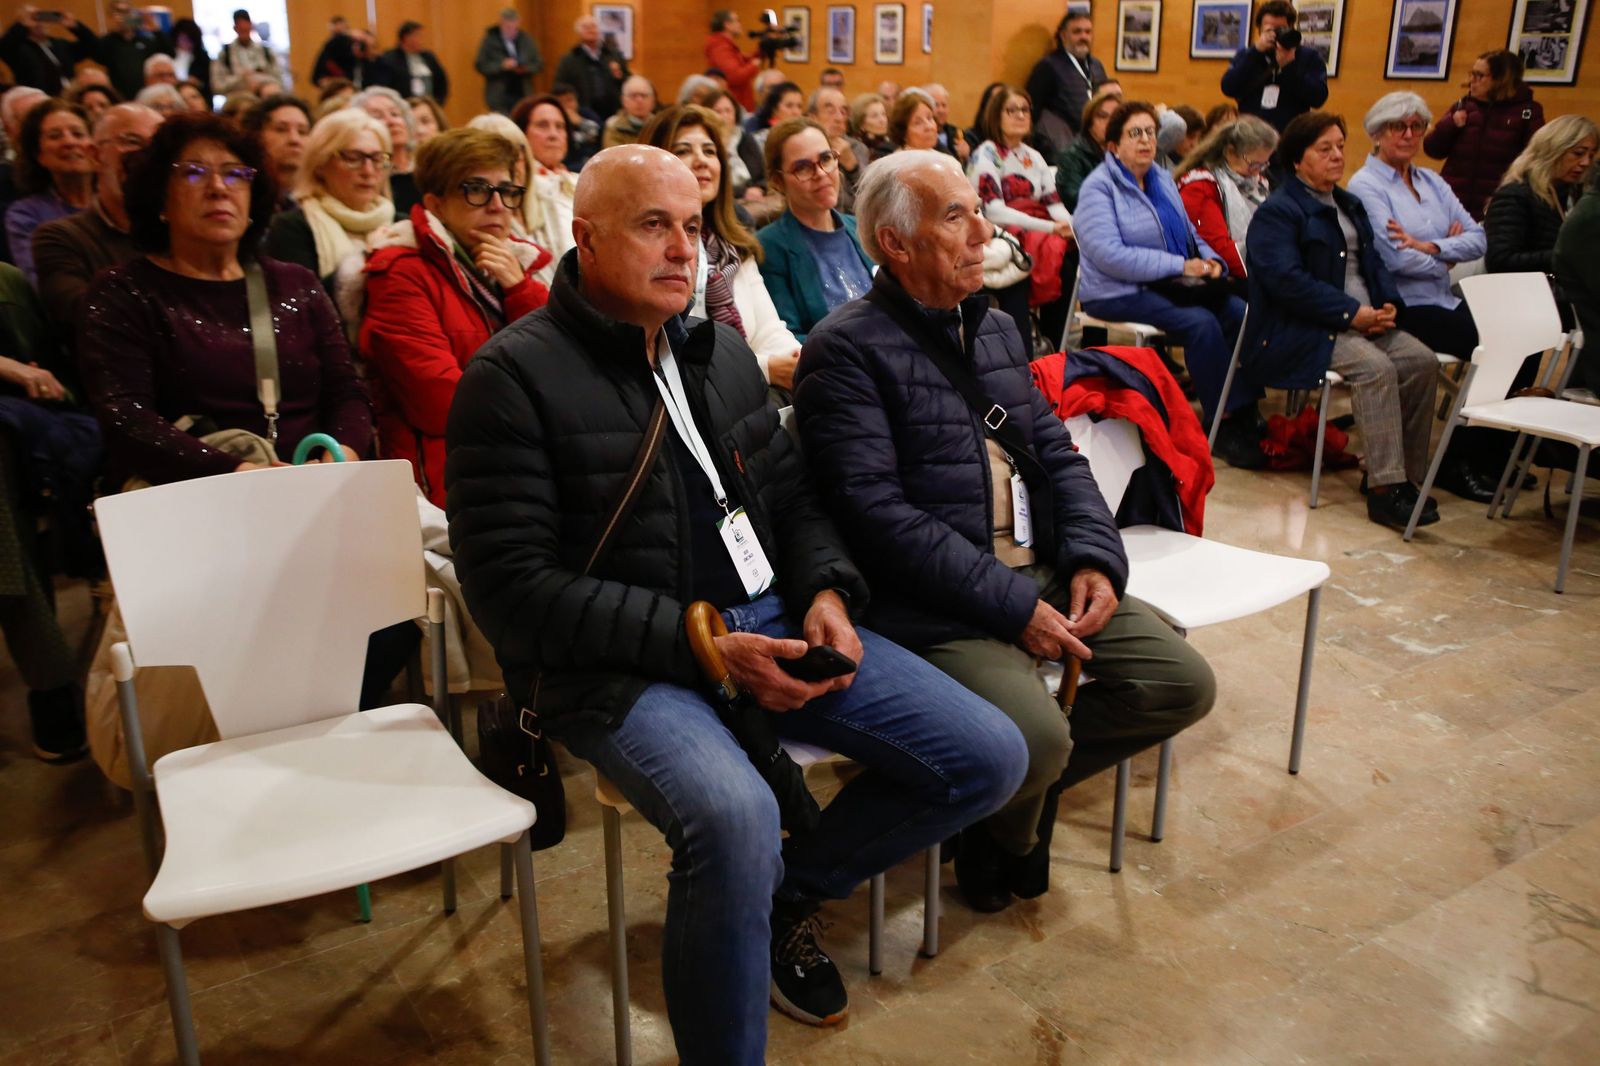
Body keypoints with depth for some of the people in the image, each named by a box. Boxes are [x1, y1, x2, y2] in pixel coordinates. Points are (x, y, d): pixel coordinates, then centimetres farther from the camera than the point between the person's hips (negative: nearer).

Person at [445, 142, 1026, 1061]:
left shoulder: (720, 350, 15)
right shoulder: (515, 376, -8)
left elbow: (791, 496, 20)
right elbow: (512, 588, -14)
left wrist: (827, 591, -3)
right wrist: (698, 643, -18)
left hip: (770, 622, 7)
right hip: (623, 665, -6)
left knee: (988, 755, -2)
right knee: (735, 815, -37)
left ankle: (793, 887, 20)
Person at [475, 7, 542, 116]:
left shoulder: (526, 39, 8)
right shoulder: (490, 40, -1)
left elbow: (539, 64, 10)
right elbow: (480, 65, -4)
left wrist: (526, 69, -12)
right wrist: (501, 65, -19)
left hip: (523, 95, 3)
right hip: (499, 97, -2)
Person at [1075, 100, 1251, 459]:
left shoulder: (1163, 180, 16)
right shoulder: (1098, 187, -8)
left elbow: (1191, 236, 22)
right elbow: (1110, 256, -21)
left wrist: (1210, 260, -2)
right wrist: (1180, 266, -20)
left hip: (1167, 286, 7)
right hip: (1116, 294, -7)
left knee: (1238, 311, -17)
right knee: (1200, 323, -28)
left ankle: (1246, 413, -11)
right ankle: (1225, 427, -18)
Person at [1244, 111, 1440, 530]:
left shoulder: (1349, 205, 23)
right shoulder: (1277, 212, -5)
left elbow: (1373, 261, 23)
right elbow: (1286, 280, -18)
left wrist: (1388, 303, 0)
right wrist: (1351, 313, -20)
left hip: (1362, 322, 8)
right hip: (1296, 333, -8)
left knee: (1422, 361, -14)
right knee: (1375, 367, -31)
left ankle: (1408, 473, -5)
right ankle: (1385, 489, -31)